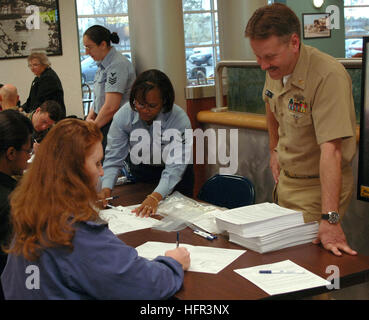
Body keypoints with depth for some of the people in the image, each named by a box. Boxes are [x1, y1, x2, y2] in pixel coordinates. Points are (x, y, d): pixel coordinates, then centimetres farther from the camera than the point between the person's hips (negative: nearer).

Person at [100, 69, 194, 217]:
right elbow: (113, 158, -18)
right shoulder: (123, 115, -21)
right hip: (138, 175, 2)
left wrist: (155, 197, -48)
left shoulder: (180, 120, -30)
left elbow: (176, 166, -34)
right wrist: (106, 188, -36)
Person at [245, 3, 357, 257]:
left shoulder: (328, 76, -29)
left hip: (319, 187, -8)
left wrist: (330, 218, -41)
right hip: (286, 179, 8)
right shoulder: (276, 68, -4)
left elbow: (331, 149, -37)